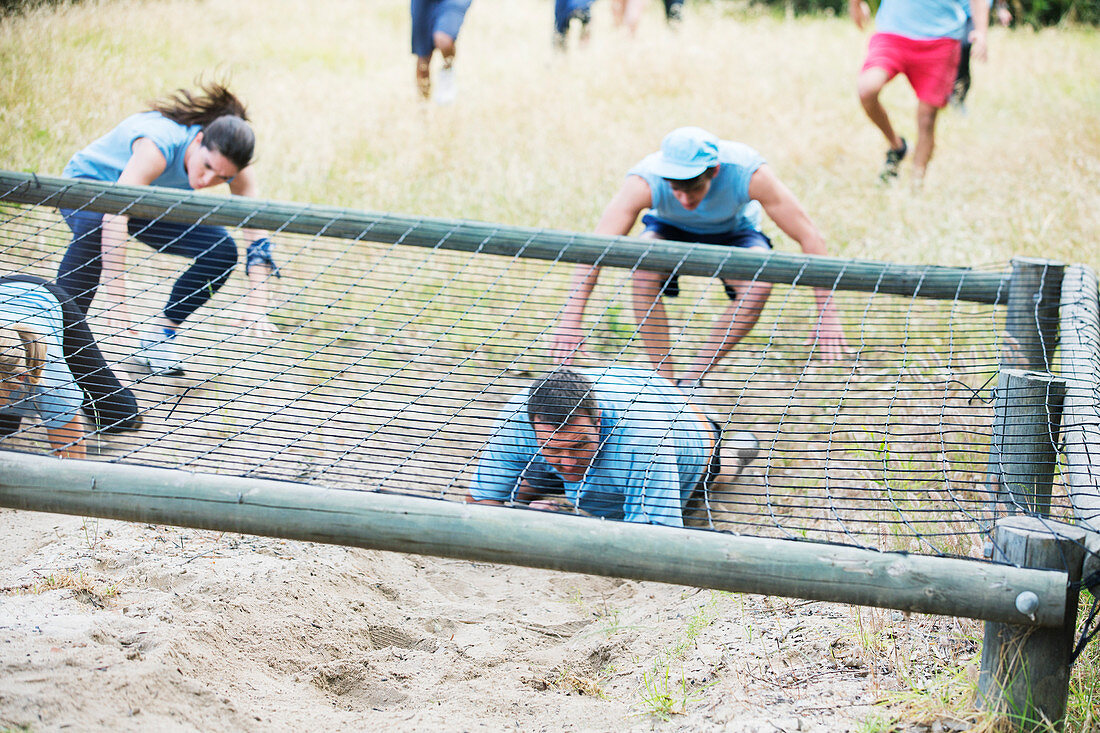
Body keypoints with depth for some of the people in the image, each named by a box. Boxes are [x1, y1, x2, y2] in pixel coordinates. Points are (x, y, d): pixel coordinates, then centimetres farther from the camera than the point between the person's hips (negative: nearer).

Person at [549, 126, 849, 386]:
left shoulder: (749, 173, -36)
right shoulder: (645, 181, -36)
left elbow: (810, 238, -30)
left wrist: (827, 316, -33)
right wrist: (570, 320, -48)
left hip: (734, 233, 0)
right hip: (669, 230, 0)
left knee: (759, 284, -32)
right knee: (644, 269, -34)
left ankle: (691, 381, -16)